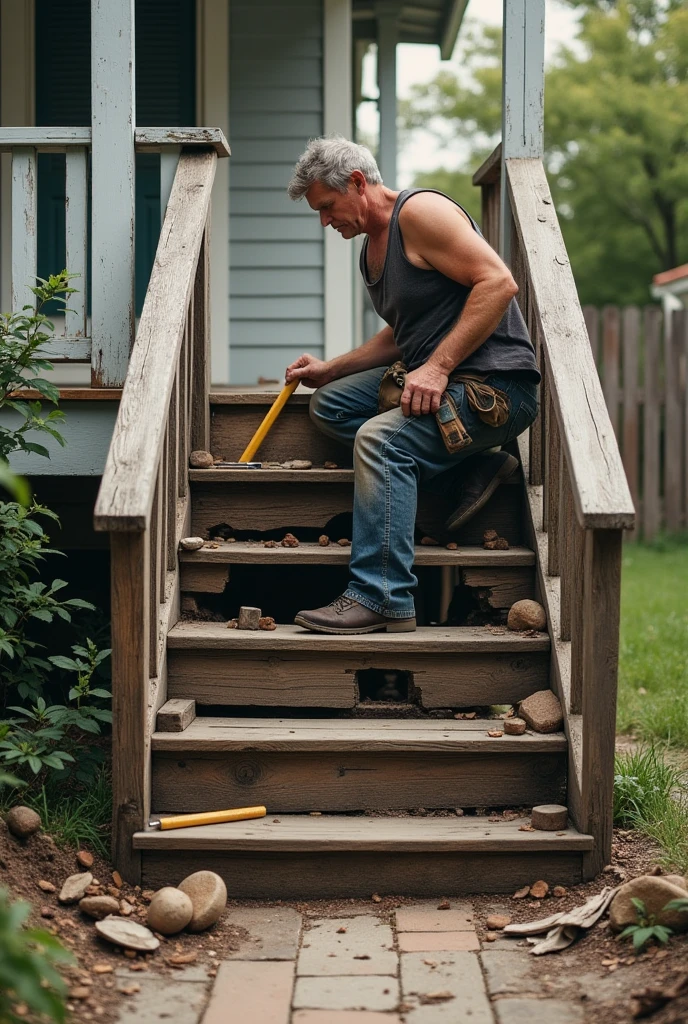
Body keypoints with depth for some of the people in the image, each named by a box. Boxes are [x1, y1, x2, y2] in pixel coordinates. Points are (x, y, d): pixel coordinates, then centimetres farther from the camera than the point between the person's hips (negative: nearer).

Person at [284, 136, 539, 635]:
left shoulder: (420, 211, -13)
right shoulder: (373, 245, 18)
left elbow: (498, 281, -22)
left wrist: (437, 368, -24)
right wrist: (331, 369, 17)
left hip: (495, 383, -11)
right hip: (431, 375, 11)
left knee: (381, 438, -29)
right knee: (330, 405, 10)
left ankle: (381, 598, -29)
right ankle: (474, 467, 0)